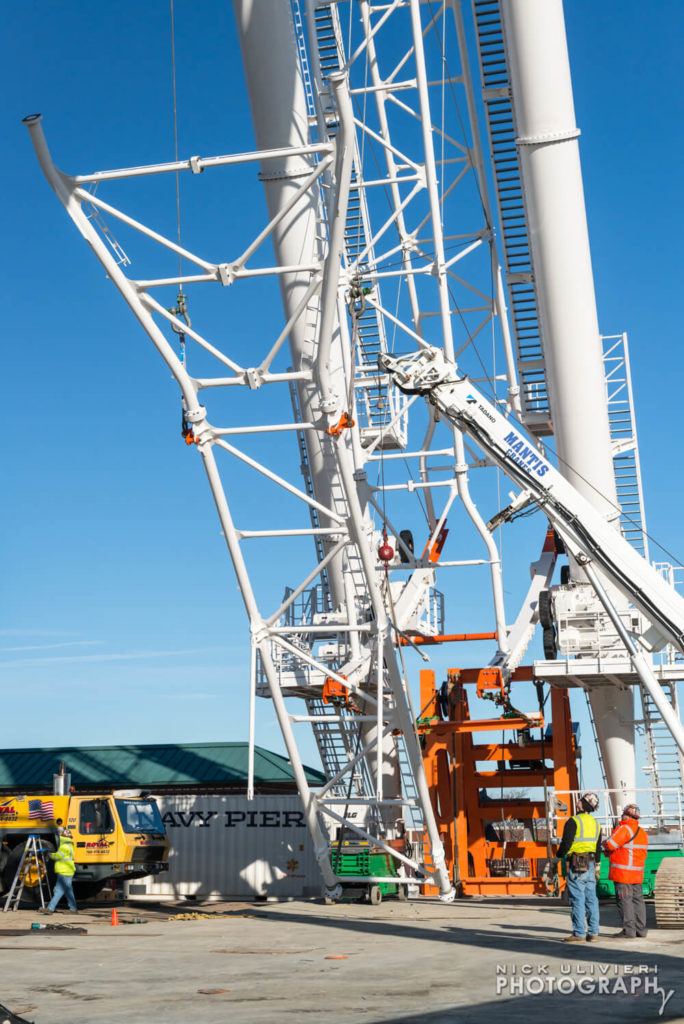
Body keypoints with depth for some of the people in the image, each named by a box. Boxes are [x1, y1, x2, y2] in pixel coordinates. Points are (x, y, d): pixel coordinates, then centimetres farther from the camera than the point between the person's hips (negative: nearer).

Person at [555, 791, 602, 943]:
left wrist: (557, 858, 2)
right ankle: (593, 933, 11)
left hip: (576, 864, -7)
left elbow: (566, 843, -14)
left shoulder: (574, 821, -10)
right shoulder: (596, 824, 14)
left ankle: (579, 933, -6)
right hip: (590, 864, 7)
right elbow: (598, 848, 18)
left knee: (577, 900, -5)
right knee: (591, 899, 9)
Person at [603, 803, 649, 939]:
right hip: (637, 873, 8)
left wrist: (605, 845, 5)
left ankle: (629, 930, -5)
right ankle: (641, 929, 13)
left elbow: (610, 844, -20)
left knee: (624, 901, -4)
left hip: (623, 872, -8)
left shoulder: (624, 829, -13)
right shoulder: (642, 832, 15)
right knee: (638, 899, 11)